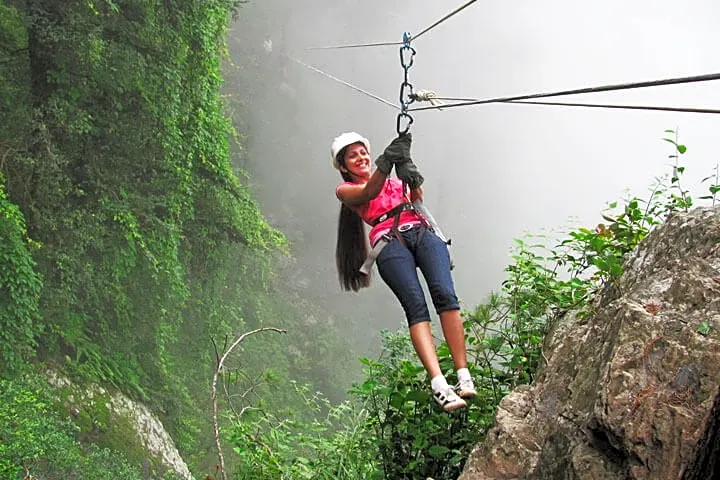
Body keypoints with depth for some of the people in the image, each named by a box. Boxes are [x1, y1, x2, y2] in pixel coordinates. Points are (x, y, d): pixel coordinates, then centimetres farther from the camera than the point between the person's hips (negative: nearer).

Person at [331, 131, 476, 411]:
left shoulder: (395, 180, 33)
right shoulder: (345, 190, 22)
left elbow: (417, 196, 10)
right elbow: (369, 193, -1)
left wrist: (407, 170, -12)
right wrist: (386, 162, -18)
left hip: (421, 232, 3)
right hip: (389, 242, -3)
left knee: (445, 294, -25)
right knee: (416, 306, -27)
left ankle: (464, 376, -31)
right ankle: (439, 386, -40)